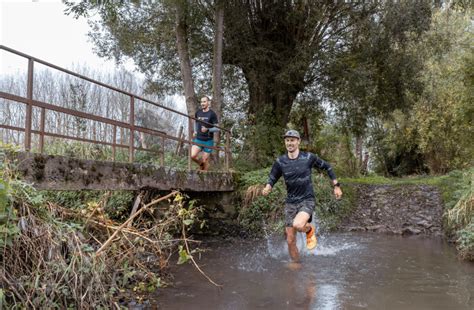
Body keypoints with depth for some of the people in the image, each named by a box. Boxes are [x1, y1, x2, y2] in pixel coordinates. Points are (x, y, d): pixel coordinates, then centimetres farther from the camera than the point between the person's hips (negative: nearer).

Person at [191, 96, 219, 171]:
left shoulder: (212, 114, -6)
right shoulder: (198, 112, 6)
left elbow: (217, 128, -7)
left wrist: (207, 129, -22)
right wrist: (195, 131, 13)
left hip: (208, 141, -3)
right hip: (198, 139, 3)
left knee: (205, 160, -1)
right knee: (192, 155, -16)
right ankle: (201, 164, 15)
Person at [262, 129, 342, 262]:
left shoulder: (308, 157, -6)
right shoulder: (280, 161, -2)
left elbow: (327, 167, 8)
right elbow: (272, 179, 5)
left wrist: (336, 186, 7)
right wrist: (267, 188, -18)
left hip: (307, 200, -3)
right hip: (290, 202, 3)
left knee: (297, 225, -32)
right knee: (290, 241, 3)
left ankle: (310, 230, 3)